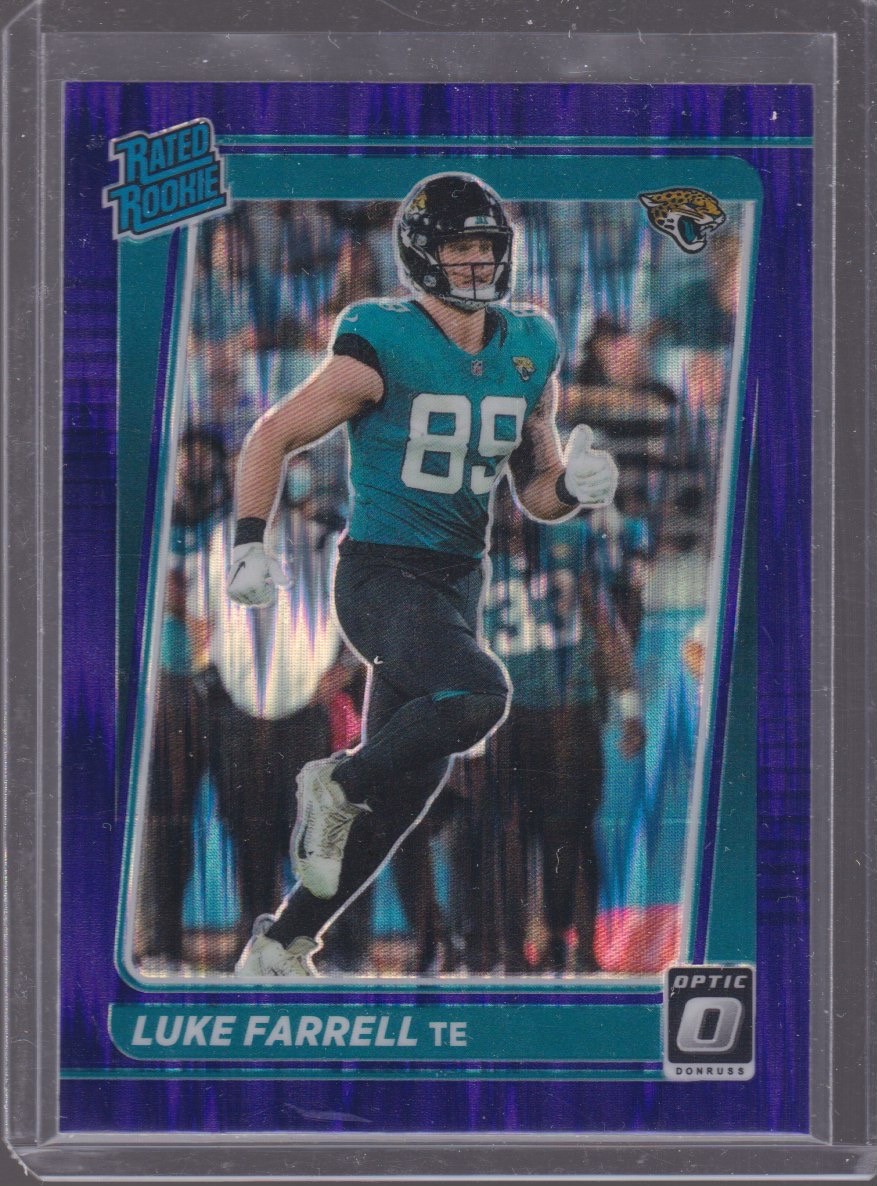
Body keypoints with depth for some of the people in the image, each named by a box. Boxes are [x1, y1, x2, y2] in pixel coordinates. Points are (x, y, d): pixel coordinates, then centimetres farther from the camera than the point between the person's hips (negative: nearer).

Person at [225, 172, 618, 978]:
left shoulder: (529, 354, 7)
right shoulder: (382, 350, -11)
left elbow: (537, 489, 15)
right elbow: (274, 438, -4)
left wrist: (576, 486, -7)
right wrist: (249, 546, -12)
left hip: (457, 584, 7)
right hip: (380, 577, -7)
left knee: (403, 793, 8)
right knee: (480, 696, -32)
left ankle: (281, 945, 23)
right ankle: (337, 786, -6)